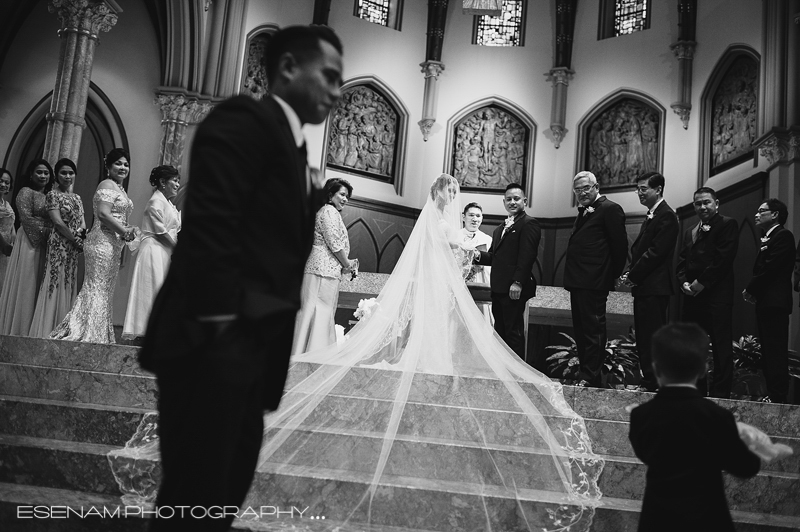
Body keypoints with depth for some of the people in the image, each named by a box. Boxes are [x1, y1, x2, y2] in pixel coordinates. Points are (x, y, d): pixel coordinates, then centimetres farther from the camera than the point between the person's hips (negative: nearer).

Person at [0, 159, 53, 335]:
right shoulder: (26, 192, -2)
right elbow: (27, 218, -12)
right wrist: (45, 232, -15)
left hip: (45, 246, 6)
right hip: (30, 243, -6)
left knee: (40, 287, 5)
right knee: (25, 285, -4)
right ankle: (19, 330, 0)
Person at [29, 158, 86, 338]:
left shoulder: (77, 198, 17)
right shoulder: (53, 194, -2)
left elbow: (82, 223, 12)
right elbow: (58, 221, -11)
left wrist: (82, 233, -9)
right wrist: (75, 239, -9)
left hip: (74, 248, 6)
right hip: (59, 245, -6)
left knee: (70, 286, 5)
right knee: (56, 283, -8)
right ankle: (48, 331, -4)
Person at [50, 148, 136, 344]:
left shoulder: (119, 189, 22)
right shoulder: (107, 185, -8)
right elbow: (103, 214, -19)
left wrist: (127, 231, 5)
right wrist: (125, 231, -15)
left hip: (113, 245, 10)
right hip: (103, 242, -10)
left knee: (105, 290, 9)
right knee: (98, 287, -8)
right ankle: (89, 334, -6)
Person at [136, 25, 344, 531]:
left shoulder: (293, 146, 21)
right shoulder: (244, 118, -7)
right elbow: (208, 225, -18)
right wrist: (218, 324, -21)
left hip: (254, 345, 9)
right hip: (215, 344, -9)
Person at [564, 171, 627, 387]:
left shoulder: (610, 209, -7)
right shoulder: (584, 212, 20)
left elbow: (620, 245, -11)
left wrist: (613, 276, -6)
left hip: (594, 282, -10)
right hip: (577, 281, 10)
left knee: (593, 330, -6)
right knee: (581, 330, 14)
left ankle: (591, 377, -3)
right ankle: (584, 374, 22)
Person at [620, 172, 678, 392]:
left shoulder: (666, 216, -10)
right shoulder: (651, 215, 20)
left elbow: (656, 252, -17)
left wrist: (633, 276, -12)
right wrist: (630, 274, 5)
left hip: (655, 287, -10)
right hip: (643, 286, 10)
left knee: (652, 338, -7)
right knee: (644, 337, 11)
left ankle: (653, 383, -3)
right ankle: (648, 381, 18)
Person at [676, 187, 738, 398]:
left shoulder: (727, 225, 1)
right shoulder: (690, 232, 23)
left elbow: (723, 258, -11)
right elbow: (682, 262, 18)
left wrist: (701, 283, -13)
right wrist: (684, 282, -1)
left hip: (716, 296, -7)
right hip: (692, 297, 7)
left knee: (721, 348, -5)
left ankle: (720, 395, 0)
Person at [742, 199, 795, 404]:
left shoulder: (783, 236, -7)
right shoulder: (768, 239, 22)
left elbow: (770, 268, -16)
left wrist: (750, 290, -8)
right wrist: (752, 291, 1)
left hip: (775, 302, -9)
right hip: (765, 302, 9)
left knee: (775, 351, -9)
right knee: (768, 351, 9)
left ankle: (777, 396, -8)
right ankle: (772, 394, 12)